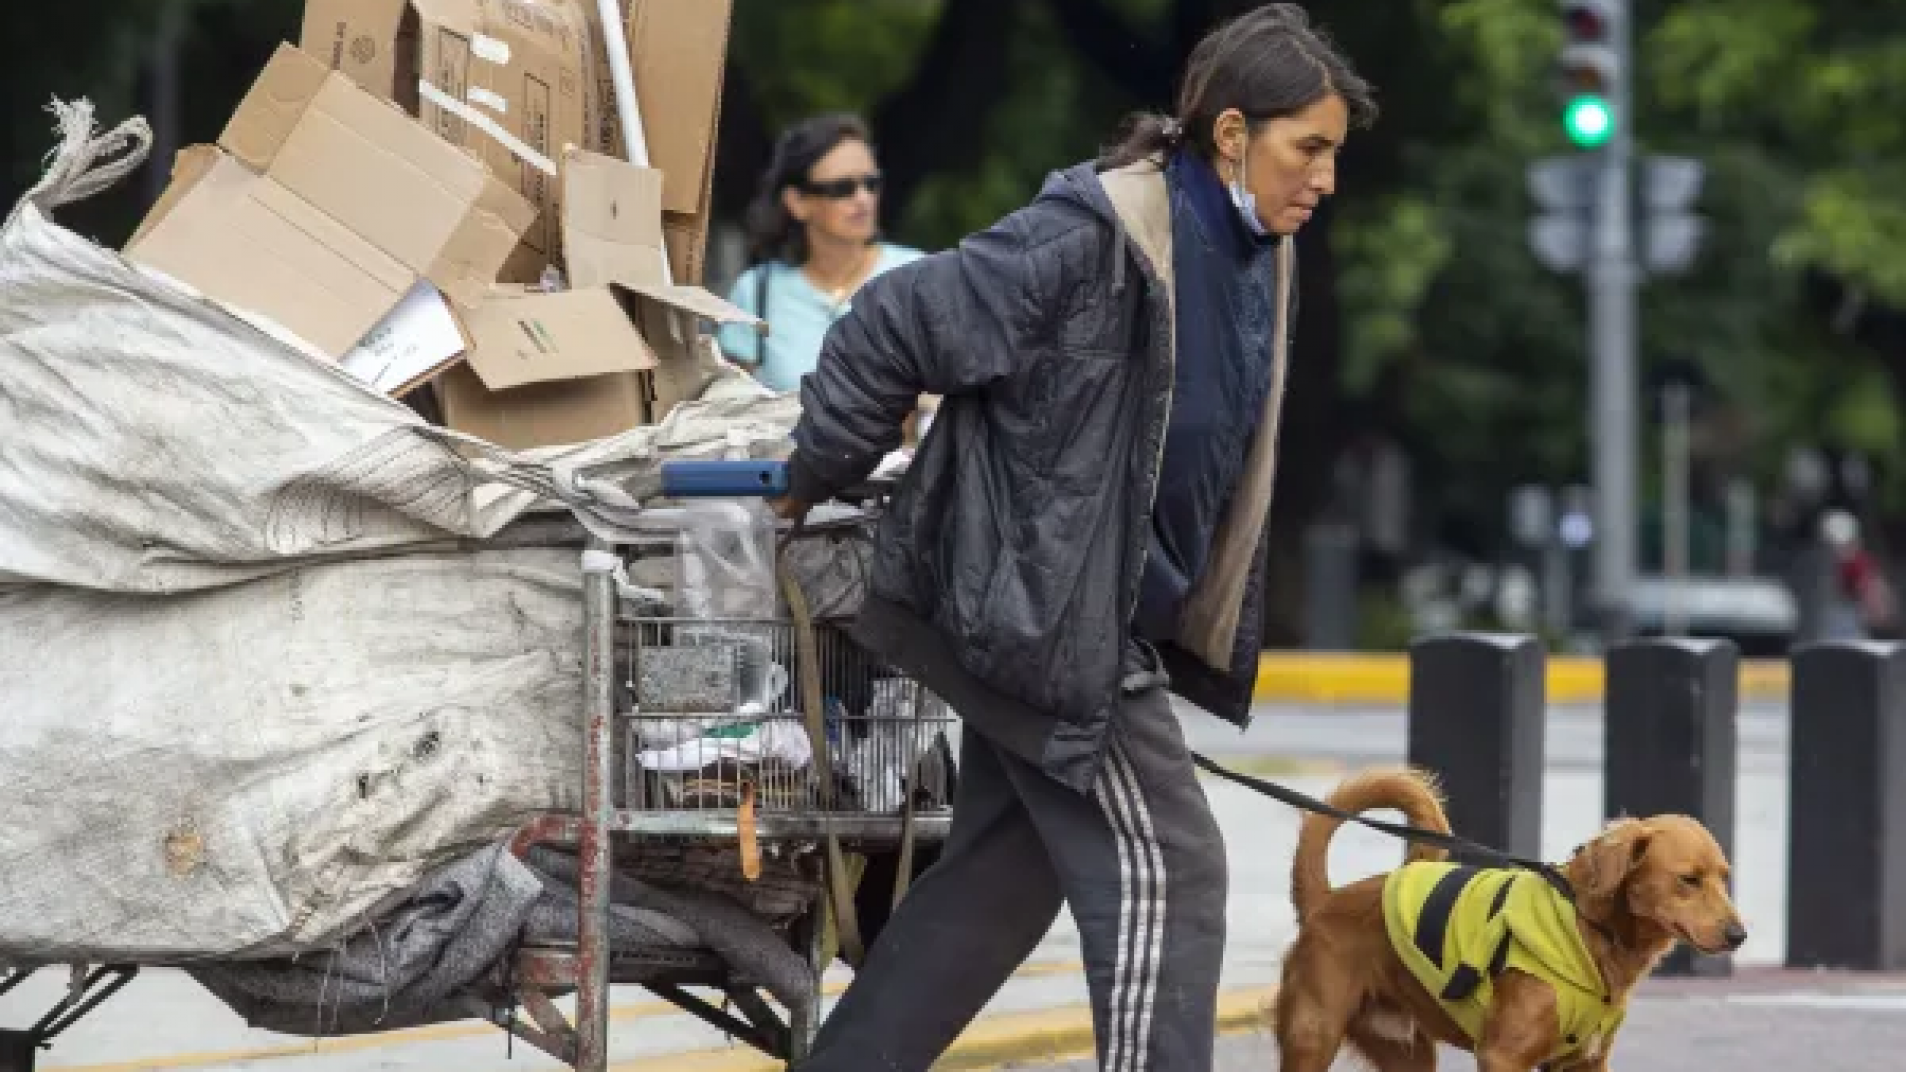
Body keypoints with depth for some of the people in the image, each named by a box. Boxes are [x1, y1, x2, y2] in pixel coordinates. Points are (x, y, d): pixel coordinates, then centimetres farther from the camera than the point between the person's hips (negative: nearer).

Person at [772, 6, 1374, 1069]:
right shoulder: (1089, 240, -23)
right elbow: (890, 332, -18)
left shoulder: (1255, 258, 5)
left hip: (1117, 613, 9)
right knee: (1163, 870, -8)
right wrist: (814, 486, -7)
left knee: (1005, 872, 15)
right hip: (1039, 610, -9)